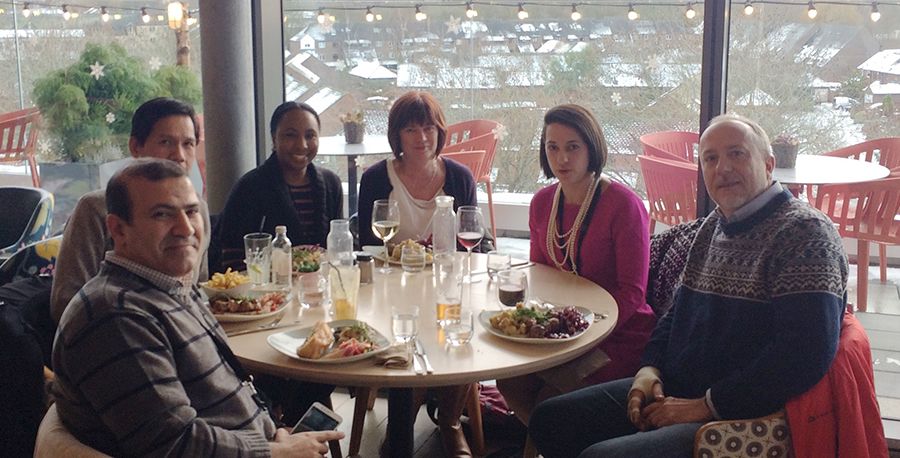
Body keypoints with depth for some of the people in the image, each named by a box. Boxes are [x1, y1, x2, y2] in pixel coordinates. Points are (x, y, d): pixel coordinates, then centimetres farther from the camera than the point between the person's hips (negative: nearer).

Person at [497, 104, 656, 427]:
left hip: (620, 336, -6)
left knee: (552, 399, -25)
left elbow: (631, 293, -13)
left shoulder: (623, 204, -13)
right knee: (510, 380, -18)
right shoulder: (542, 202, 7)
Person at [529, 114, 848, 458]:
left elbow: (806, 354, -25)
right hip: (673, 389, 9)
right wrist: (650, 368, 4)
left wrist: (706, 406, -20)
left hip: (741, 418, -9)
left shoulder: (805, 232, -15)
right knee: (549, 419, 6)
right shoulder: (714, 226, 13)